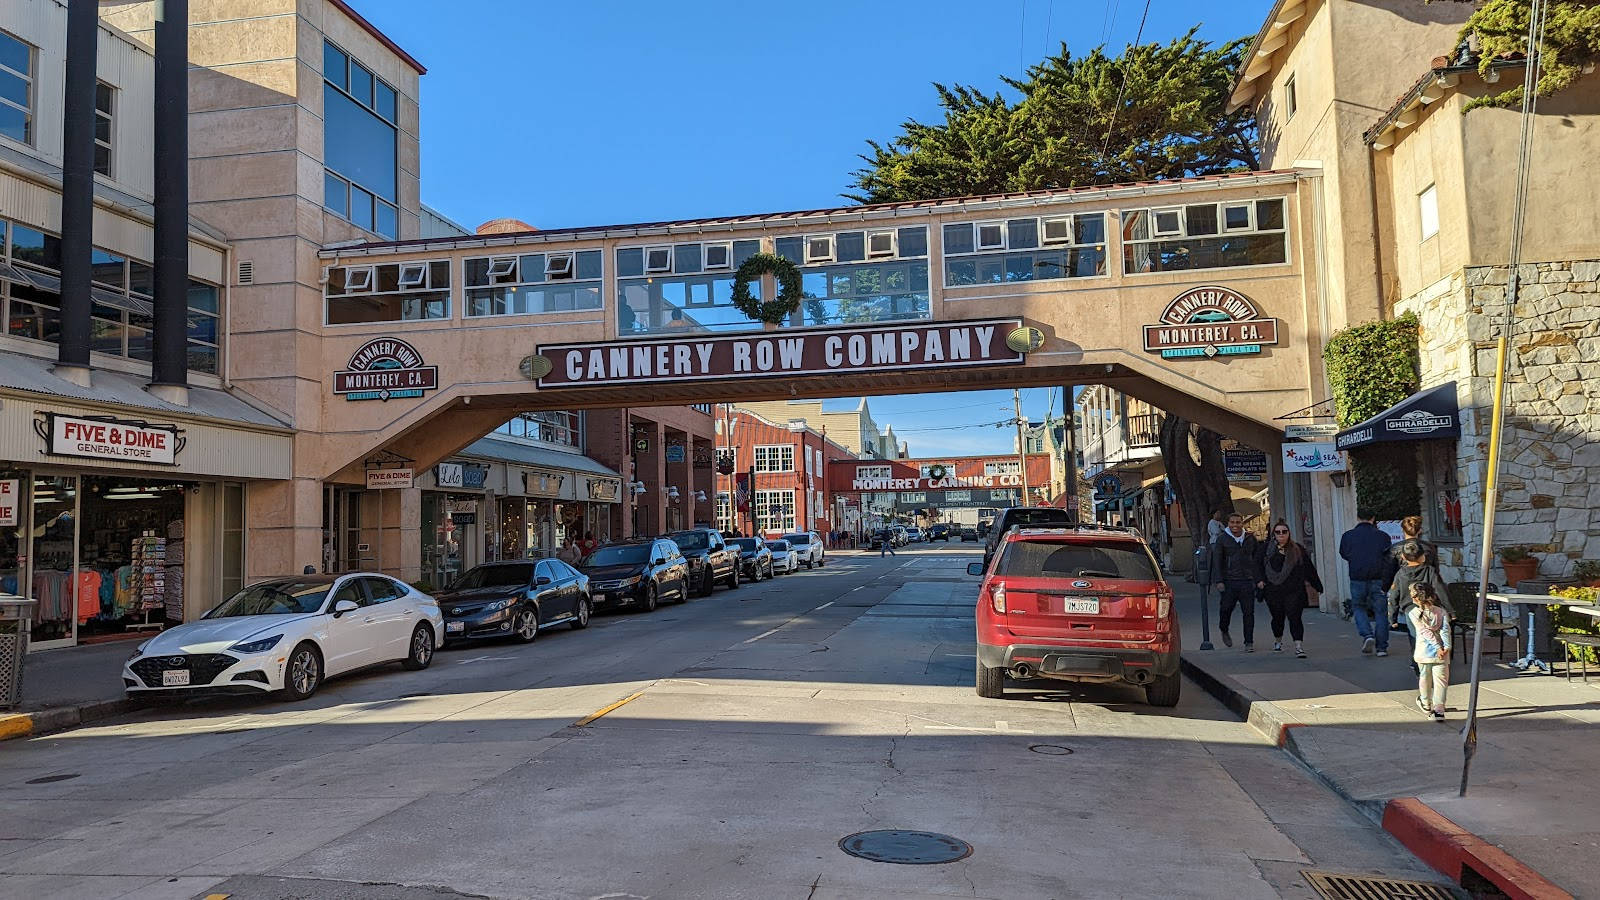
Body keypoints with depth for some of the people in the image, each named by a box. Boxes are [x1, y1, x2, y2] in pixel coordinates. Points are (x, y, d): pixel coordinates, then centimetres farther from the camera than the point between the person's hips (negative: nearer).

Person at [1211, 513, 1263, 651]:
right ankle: (1224, 631, 28)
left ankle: (1249, 642, 6)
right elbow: (1217, 561, -2)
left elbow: (1257, 560, 14)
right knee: (1226, 608, -1)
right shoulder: (1222, 539, 2)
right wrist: (1219, 581, -10)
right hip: (1229, 581, -2)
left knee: (1248, 612, -1)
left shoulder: (1251, 539, 10)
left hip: (1247, 581, 2)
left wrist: (1259, 579, 6)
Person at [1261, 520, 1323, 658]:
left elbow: (1309, 569, 8)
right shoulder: (1267, 549, 3)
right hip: (1274, 592, 1)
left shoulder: (1298, 549, 4)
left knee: (1294, 617, -12)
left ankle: (1299, 646, -13)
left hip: (1294, 591, -1)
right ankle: (1278, 641, 36)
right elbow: (1261, 570, 7)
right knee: (1277, 618, 13)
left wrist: (1317, 586, 10)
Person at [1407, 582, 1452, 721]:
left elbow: (1425, 632, -11)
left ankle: (1426, 706, 34)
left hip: (1423, 651, 0)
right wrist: (1446, 646, -18)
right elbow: (1445, 630, -10)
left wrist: (1438, 647, -14)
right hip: (1441, 653, 0)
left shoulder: (1413, 613, -4)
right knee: (1441, 681, 2)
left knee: (1424, 679, 17)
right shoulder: (1442, 612, 2)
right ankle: (1439, 710, -6)